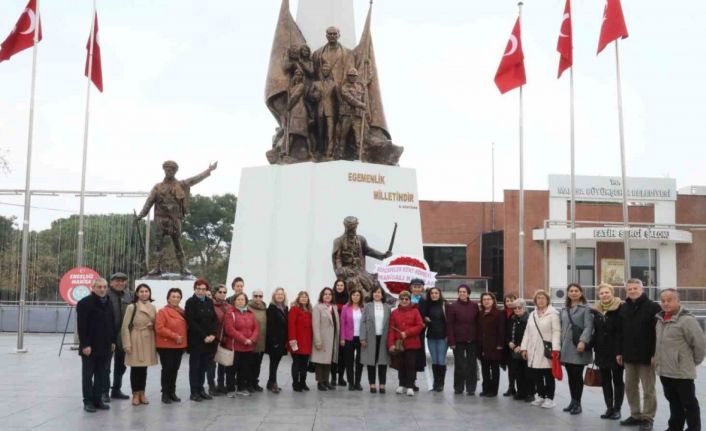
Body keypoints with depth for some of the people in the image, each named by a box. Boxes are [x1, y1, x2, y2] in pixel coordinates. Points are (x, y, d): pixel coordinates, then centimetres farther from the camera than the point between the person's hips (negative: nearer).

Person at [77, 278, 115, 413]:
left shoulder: (108, 304, 13)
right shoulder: (85, 303, -10)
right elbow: (81, 326, -15)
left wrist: (112, 341, 11)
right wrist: (85, 345, -19)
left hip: (105, 347, 7)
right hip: (90, 347, -6)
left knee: (101, 375, 10)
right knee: (88, 375, 3)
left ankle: (98, 400, 17)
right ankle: (88, 401, 9)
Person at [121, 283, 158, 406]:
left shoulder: (152, 307, 9)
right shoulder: (131, 307, -6)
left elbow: (156, 324, 20)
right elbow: (125, 327, -7)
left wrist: (152, 325, -4)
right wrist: (127, 344, -12)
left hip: (148, 341, 4)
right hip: (135, 341, -4)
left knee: (144, 368, 10)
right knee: (135, 368, 0)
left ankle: (142, 393, 19)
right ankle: (135, 394, 11)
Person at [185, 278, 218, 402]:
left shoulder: (209, 302, 12)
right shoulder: (190, 302, -5)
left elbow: (215, 319, 9)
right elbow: (191, 322, -12)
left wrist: (213, 334, -7)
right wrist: (204, 336, -15)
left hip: (210, 340, 5)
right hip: (196, 341, -5)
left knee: (204, 366, 9)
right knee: (195, 366, 1)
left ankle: (200, 389, 19)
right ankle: (194, 392, 5)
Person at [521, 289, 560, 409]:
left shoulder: (553, 314, -5)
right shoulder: (532, 315, 16)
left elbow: (556, 332, -12)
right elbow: (527, 332, 16)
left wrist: (555, 349, -19)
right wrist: (524, 348, 10)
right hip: (534, 350, 6)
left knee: (549, 376, 2)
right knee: (536, 375, 10)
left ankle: (549, 398, 10)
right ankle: (541, 396, 23)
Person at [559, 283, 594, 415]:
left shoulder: (586, 308, -1)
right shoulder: (564, 310, 18)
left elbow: (588, 327, -11)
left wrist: (583, 341, -23)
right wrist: (560, 344, 14)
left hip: (579, 347, -6)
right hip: (566, 347, 6)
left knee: (577, 375, -4)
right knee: (570, 376, 9)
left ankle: (577, 403, 5)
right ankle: (573, 401, 18)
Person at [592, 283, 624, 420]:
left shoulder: (620, 308, -10)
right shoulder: (596, 310, 9)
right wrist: (594, 348, 11)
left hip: (616, 350, -6)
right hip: (601, 351, 6)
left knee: (617, 380, 6)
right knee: (605, 380, 10)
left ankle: (617, 409, 13)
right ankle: (609, 407, 19)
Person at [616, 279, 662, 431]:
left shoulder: (653, 307, -9)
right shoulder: (624, 308, 11)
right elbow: (620, 332, 14)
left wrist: (655, 354, -17)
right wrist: (619, 352, 10)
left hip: (646, 355, -6)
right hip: (629, 356, 6)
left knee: (648, 389, 3)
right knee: (630, 387, 11)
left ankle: (648, 418, 12)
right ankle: (636, 415, 23)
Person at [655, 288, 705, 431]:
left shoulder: (687, 319, -17)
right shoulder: (660, 319, 9)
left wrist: (694, 361, -4)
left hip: (682, 371, -8)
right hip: (664, 371, 8)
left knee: (689, 403, 5)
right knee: (673, 402, 19)